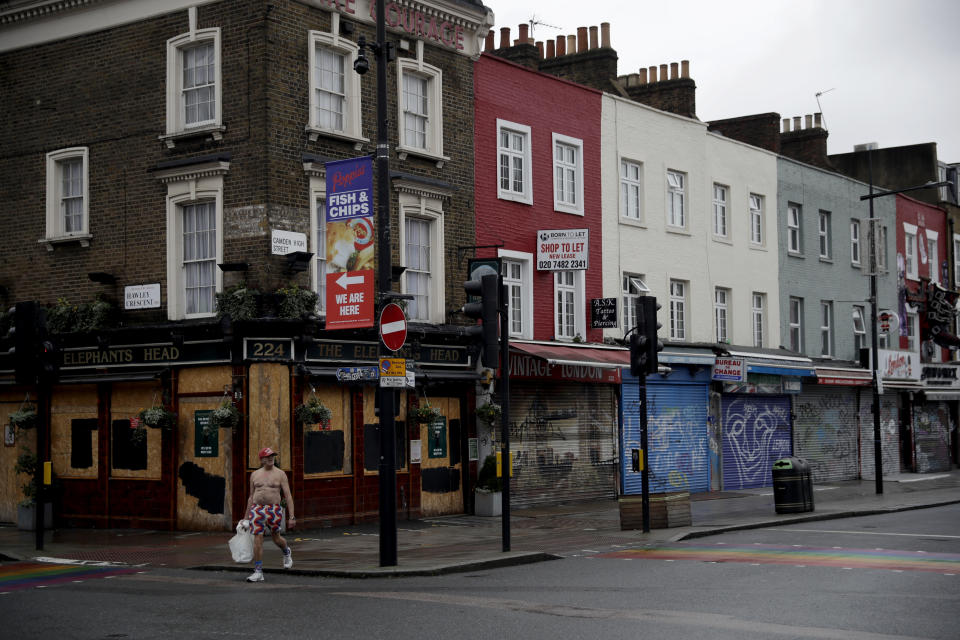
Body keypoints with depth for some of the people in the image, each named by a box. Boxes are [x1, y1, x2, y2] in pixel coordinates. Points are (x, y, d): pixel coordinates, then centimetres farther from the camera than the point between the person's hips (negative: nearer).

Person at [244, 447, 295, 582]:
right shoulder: (255, 475, 10)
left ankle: (287, 552, 45)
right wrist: (246, 517, 15)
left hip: (274, 510, -2)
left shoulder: (280, 474, 1)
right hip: (257, 509, 2)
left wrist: (291, 517, -8)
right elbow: (251, 497, 16)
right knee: (257, 539, -7)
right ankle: (258, 572, -2)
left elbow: (288, 496, -1)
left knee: (276, 538, 10)